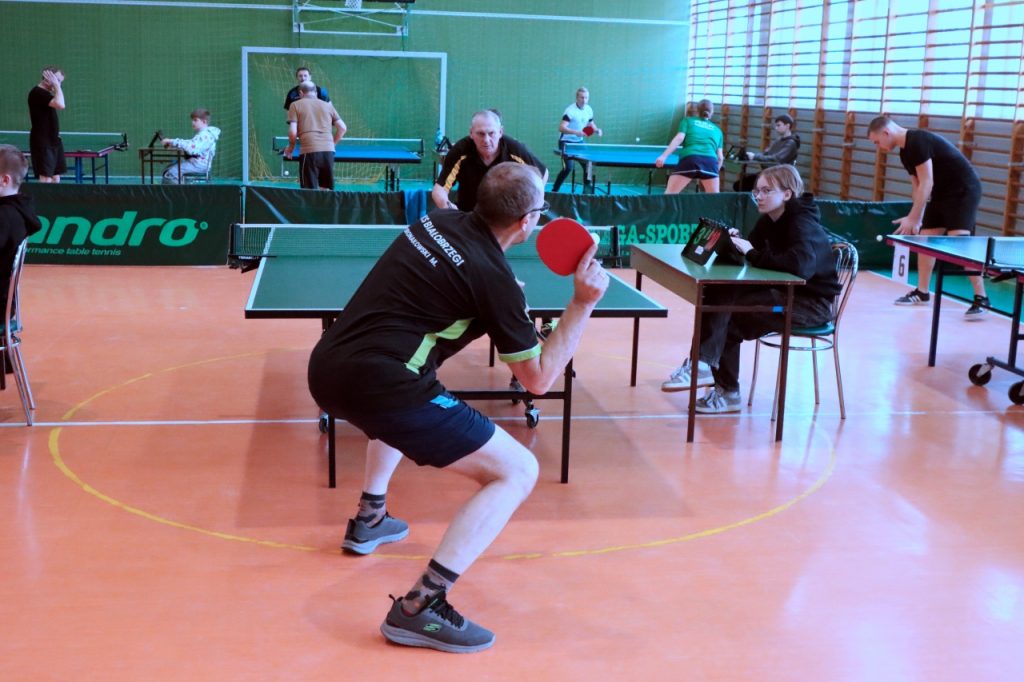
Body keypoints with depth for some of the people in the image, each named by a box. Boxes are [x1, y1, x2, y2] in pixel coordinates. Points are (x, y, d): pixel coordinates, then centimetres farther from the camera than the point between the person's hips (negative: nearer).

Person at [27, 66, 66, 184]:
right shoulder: (37, 93, -15)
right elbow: (61, 105, -28)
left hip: (53, 141, 10)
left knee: (55, 178, 8)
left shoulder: (46, 93, 14)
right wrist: (56, 85, -20)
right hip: (42, 143, -10)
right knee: (46, 179, -13)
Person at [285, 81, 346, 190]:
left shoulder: (295, 105, 9)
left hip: (309, 151, -3)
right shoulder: (328, 105, 19)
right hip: (328, 151, 3)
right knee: (326, 190, 12)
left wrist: (291, 147, 16)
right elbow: (342, 128, 13)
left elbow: (293, 132, -1)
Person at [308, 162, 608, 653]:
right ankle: (418, 609, -9)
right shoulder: (494, 278, -7)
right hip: (376, 383, -9)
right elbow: (538, 379, 0)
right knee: (518, 471, -3)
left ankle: (368, 521, 50)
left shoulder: (437, 221, 13)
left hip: (328, 366, 9)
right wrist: (583, 303, 0)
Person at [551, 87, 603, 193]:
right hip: (566, 142, -7)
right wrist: (576, 132, -42)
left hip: (579, 142, 7)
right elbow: (561, 128, -29)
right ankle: (554, 191, -5)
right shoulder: (570, 110, -20)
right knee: (568, 168, -18)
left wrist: (596, 130, -3)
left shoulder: (589, 110, 1)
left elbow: (591, 124, 19)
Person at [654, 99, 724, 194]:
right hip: (710, 161, 2)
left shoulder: (688, 120, 23)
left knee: (669, 194, 4)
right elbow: (720, 157, 22)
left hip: (689, 159, -2)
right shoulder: (717, 130, 28)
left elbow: (679, 138, 6)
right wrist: (715, 171, 37)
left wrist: (664, 156, 0)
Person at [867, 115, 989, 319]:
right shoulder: (905, 152, 10)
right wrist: (915, 218, 8)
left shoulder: (918, 142, -20)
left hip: (964, 191, -10)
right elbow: (917, 187, 15)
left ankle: (981, 298, -16)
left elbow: (927, 184, -23)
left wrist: (913, 218, -21)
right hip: (942, 194, 10)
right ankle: (922, 293, 21)